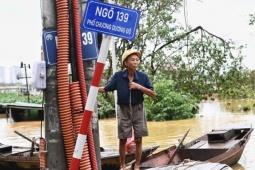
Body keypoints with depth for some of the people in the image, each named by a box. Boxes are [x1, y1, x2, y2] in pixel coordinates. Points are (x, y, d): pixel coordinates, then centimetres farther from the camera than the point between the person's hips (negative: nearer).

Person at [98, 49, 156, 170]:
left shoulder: (143, 76, -10)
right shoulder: (118, 76, -11)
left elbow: (153, 94, -9)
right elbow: (105, 89, -3)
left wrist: (139, 87, -21)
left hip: (138, 109, 0)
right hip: (123, 110, 0)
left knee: (138, 139, 4)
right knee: (122, 140, 7)